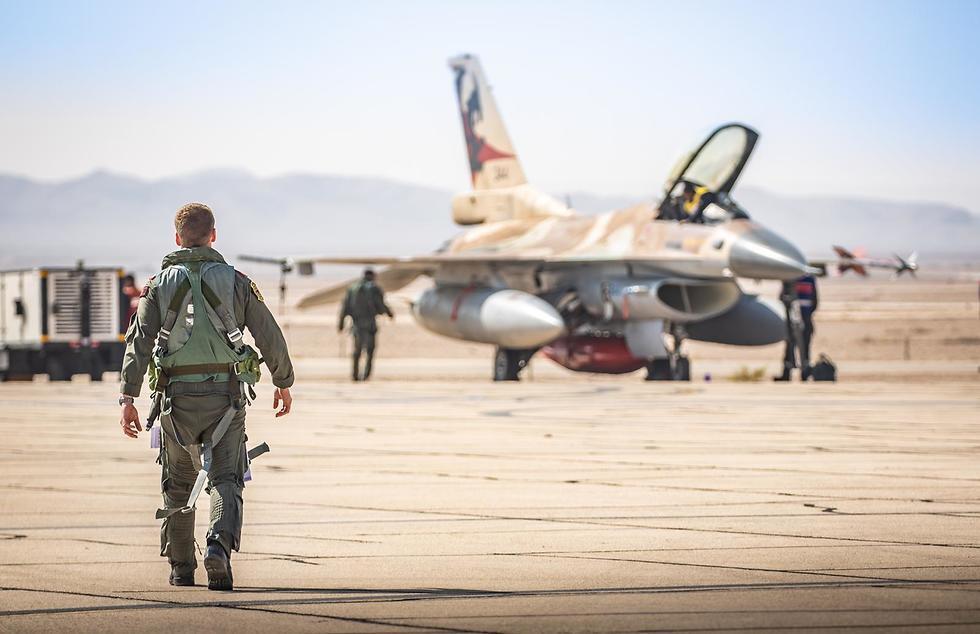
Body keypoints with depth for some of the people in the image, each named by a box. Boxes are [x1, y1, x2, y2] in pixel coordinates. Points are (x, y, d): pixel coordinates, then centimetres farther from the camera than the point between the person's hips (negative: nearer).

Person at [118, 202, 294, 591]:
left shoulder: (160, 285, 3)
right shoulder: (236, 282, 3)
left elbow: (139, 341, -7)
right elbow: (269, 336, 3)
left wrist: (128, 399, -10)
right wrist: (284, 382, 18)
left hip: (177, 397, 1)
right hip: (226, 395, -1)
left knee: (179, 483, 17)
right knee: (224, 479, -2)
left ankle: (181, 568, 24)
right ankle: (219, 546, -30)